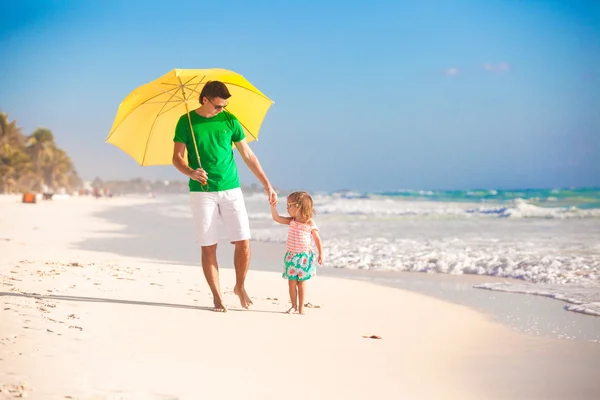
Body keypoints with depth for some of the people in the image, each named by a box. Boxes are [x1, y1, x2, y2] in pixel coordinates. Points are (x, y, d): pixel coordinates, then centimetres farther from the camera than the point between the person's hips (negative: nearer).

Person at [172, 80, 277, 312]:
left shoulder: (230, 120, 5)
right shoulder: (186, 122, 0)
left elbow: (248, 155, 10)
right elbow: (177, 157, -1)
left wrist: (267, 185, 8)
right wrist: (191, 173, -22)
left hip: (231, 190, 2)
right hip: (202, 192, -2)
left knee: (243, 242, -5)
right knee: (208, 247, -1)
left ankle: (240, 287, 17)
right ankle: (217, 297, 8)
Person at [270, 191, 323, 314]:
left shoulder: (310, 223, -8)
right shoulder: (291, 221, 6)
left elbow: (317, 240, -4)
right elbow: (276, 218, 4)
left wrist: (320, 254, -9)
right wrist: (273, 206, -6)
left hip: (304, 257, -4)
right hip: (291, 256, 4)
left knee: (301, 283, 2)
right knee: (291, 283, 4)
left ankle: (301, 307, 10)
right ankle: (294, 306, 16)